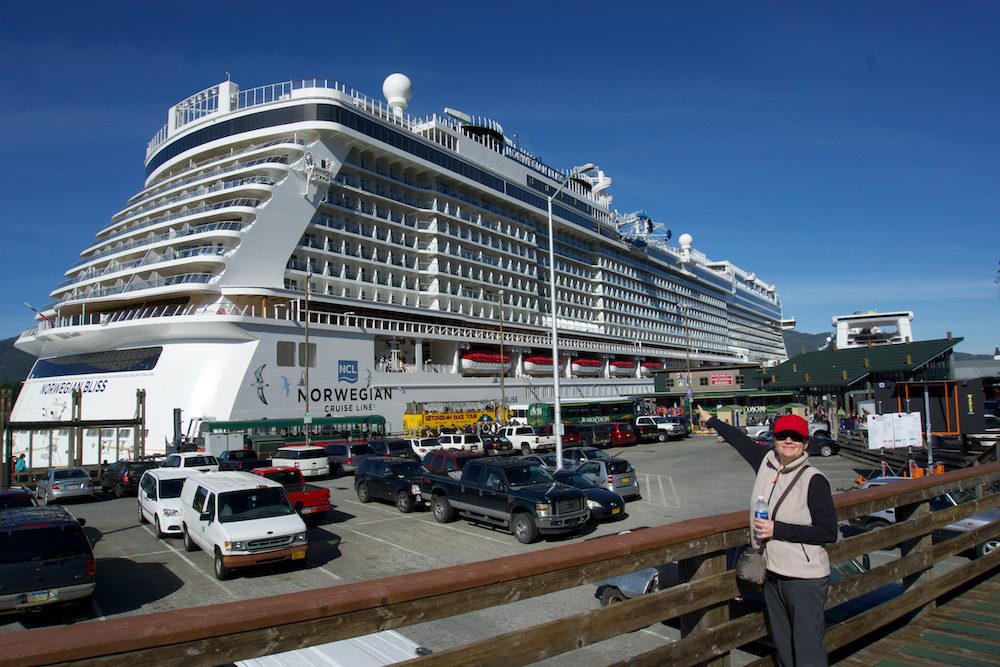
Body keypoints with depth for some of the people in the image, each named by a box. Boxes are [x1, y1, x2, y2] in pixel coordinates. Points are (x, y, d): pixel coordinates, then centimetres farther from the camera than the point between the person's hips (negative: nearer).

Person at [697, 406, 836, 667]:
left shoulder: (814, 480, -13)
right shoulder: (766, 461, 2)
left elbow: (829, 533, -14)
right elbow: (741, 440, 19)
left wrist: (777, 530, -18)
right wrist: (710, 420, 32)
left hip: (805, 579, -6)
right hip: (772, 574, 6)